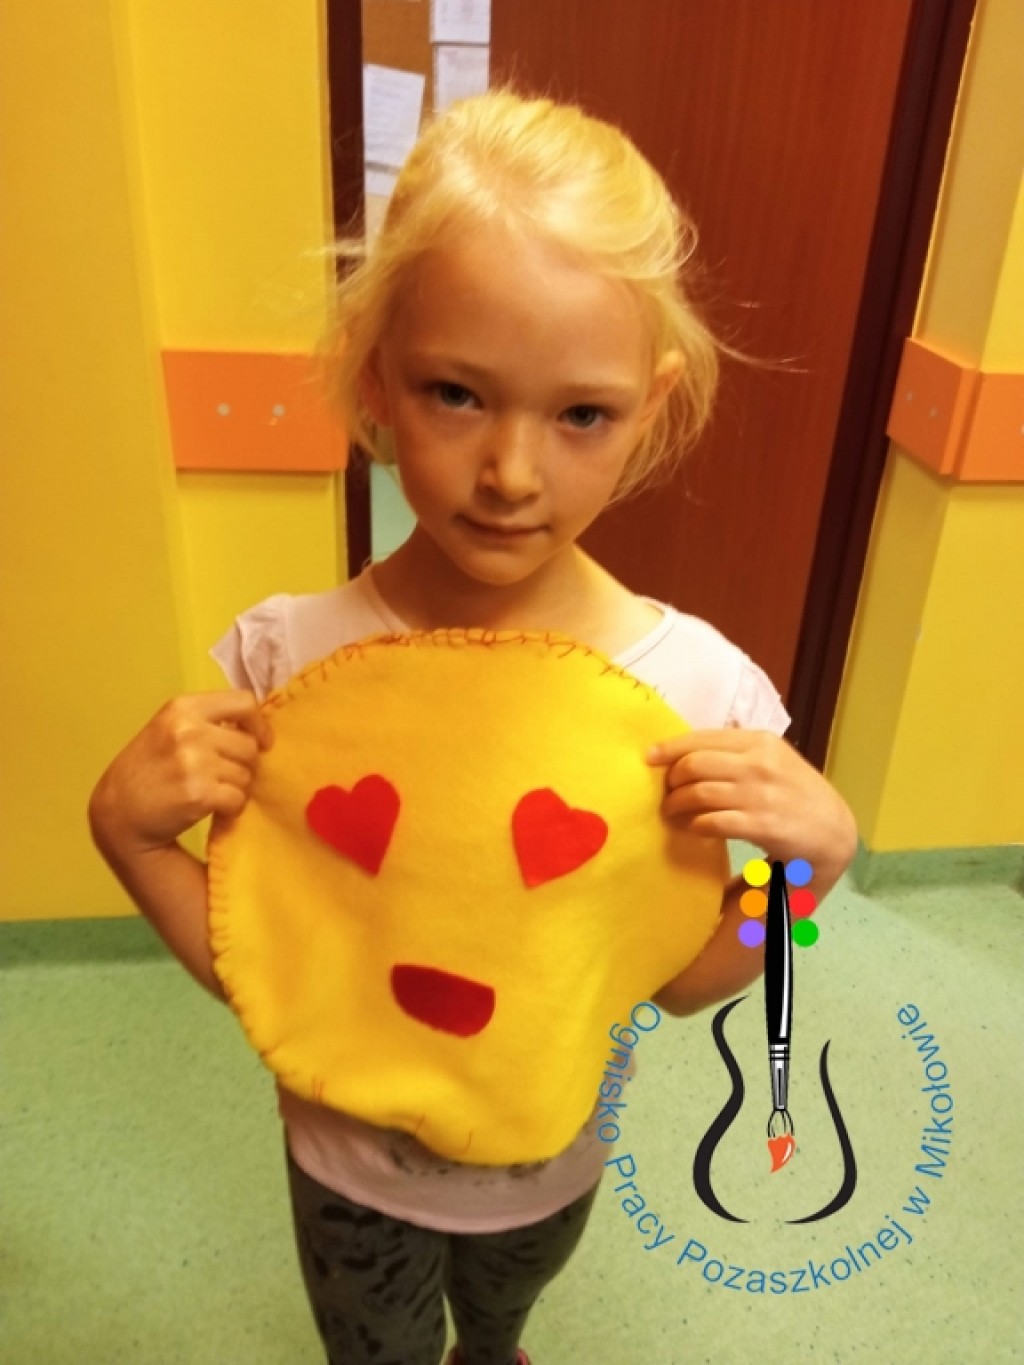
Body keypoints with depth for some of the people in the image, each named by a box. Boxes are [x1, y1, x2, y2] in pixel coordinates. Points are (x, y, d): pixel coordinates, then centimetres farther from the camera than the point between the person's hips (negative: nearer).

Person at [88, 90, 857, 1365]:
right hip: (350, 1165, -1)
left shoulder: (698, 685, -26)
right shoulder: (284, 659, -27)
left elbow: (680, 981, -12)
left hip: (554, 1161, 2)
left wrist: (812, 864, -28)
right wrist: (128, 830, -30)